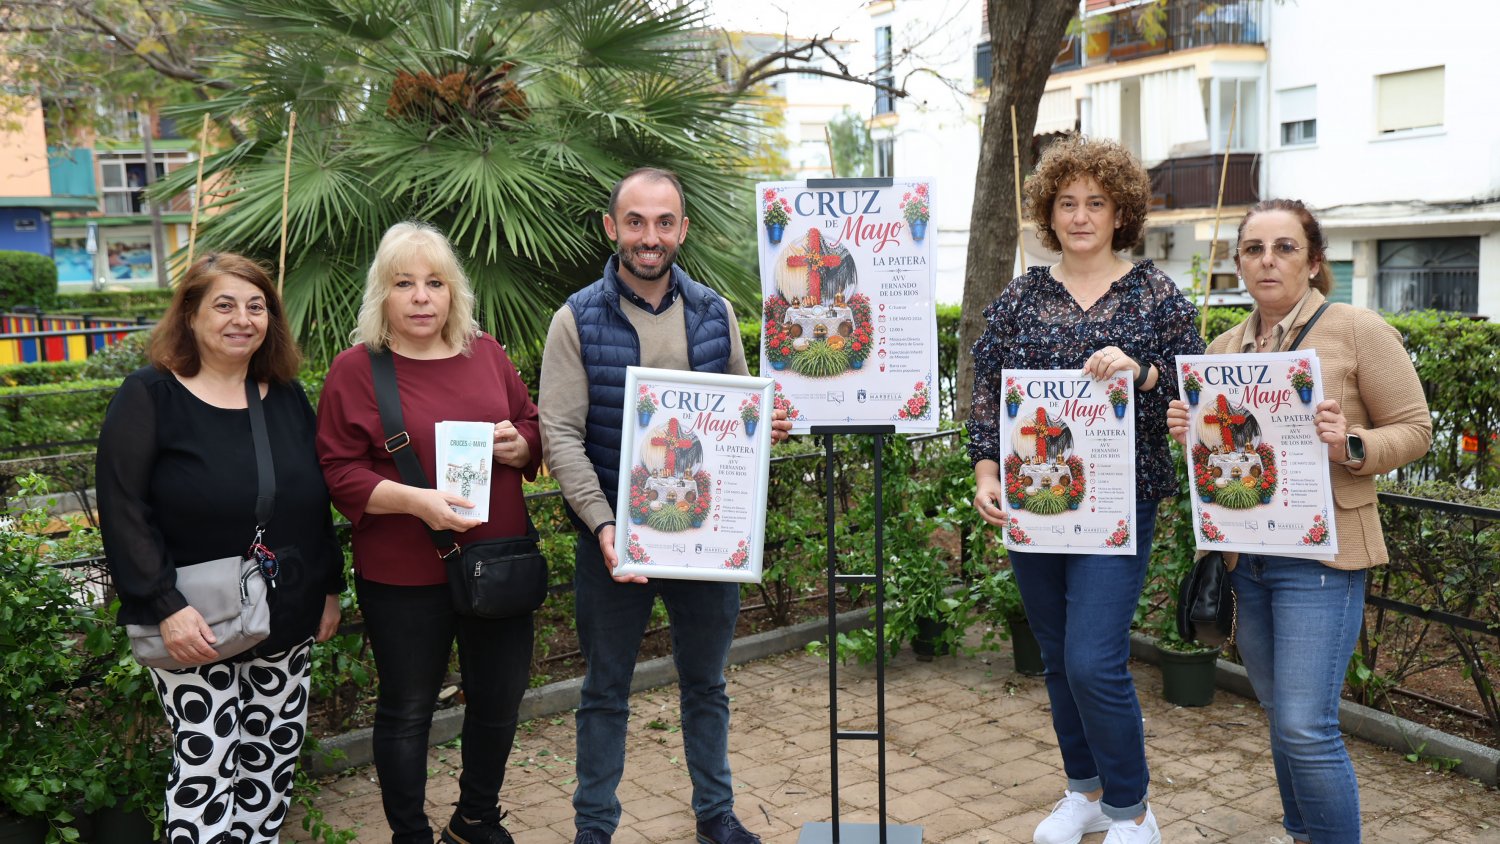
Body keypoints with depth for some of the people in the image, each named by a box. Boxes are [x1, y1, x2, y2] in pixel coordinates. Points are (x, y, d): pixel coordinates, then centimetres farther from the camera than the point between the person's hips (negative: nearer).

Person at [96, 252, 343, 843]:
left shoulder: (288, 399, 8)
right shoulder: (150, 397, -7)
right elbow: (123, 511, -12)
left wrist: (331, 588, 10)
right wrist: (166, 607, -19)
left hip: (287, 623, 5)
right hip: (194, 627, -5)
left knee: (273, 761, 12)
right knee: (206, 765, -2)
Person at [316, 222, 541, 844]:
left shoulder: (486, 353, 6)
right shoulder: (355, 370, -6)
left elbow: (537, 427, 14)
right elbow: (339, 472, -9)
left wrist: (519, 444, -9)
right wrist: (415, 500, -24)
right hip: (405, 576, -4)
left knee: (500, 698, 16)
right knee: (408, 710, 10)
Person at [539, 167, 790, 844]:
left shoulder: (714, 313, 3)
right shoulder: (577, 320, -7)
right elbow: (560, 434, -12)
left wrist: (764, 427, -12)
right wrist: (604, 526, -23)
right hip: (614, 535, -2)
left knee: (706, 684, 18)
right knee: (605, 690, 13)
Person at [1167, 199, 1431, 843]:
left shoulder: (1357, 331, -5)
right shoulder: (1223, 349, 10)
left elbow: (1414, 428, -3)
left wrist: (1350, 447, -23)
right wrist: (1188, 433, -3)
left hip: (1319, 556, -5)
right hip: (1241, 554, 6)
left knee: (1307, 729, -9)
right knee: (1280, 716, 17)